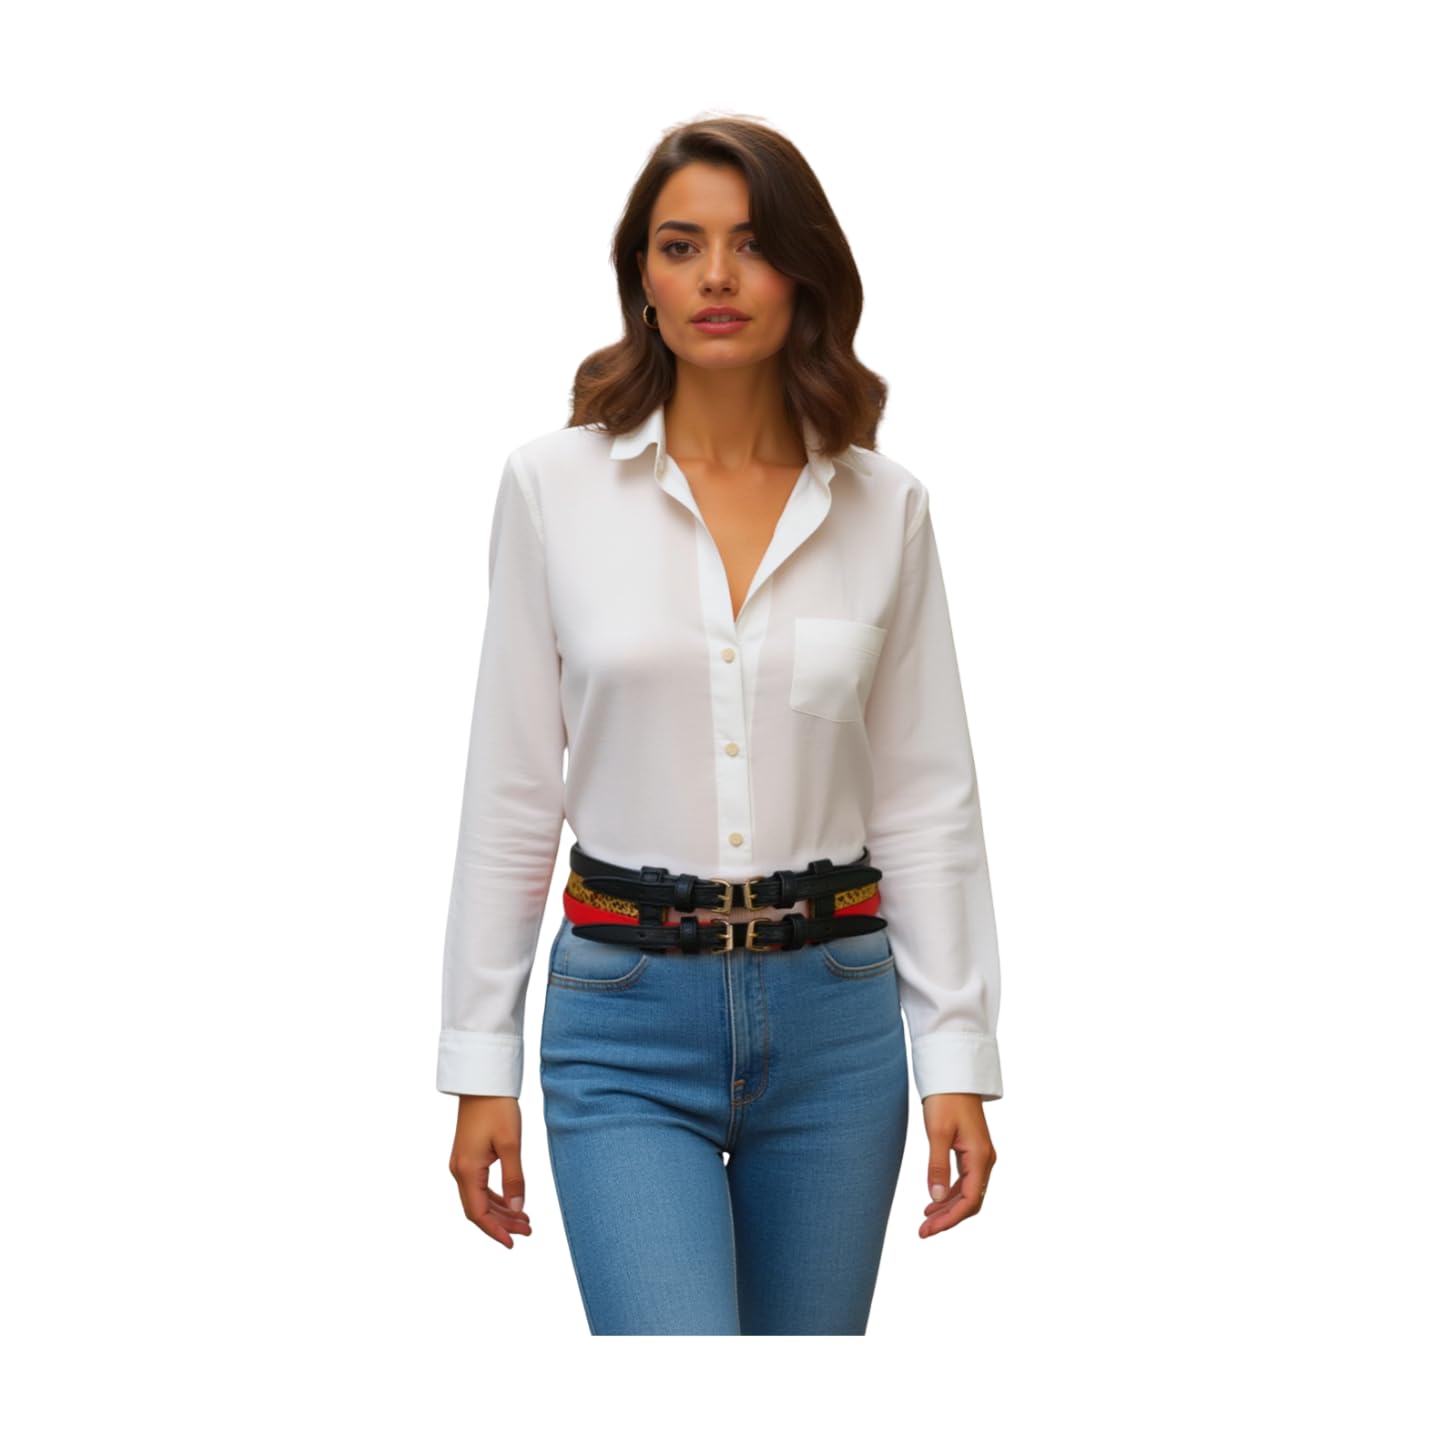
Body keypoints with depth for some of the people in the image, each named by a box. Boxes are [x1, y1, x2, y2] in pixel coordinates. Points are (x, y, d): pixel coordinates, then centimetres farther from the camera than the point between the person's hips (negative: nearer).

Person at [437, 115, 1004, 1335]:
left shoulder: (884, 506, 1)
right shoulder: (555, 485, -3)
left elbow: (926, 797, 3)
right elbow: (510, 791, 0)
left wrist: (958, 1051, -1)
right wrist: (480, 1059, -1)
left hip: (834, 1015, 2)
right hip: (625, 1019, -2)